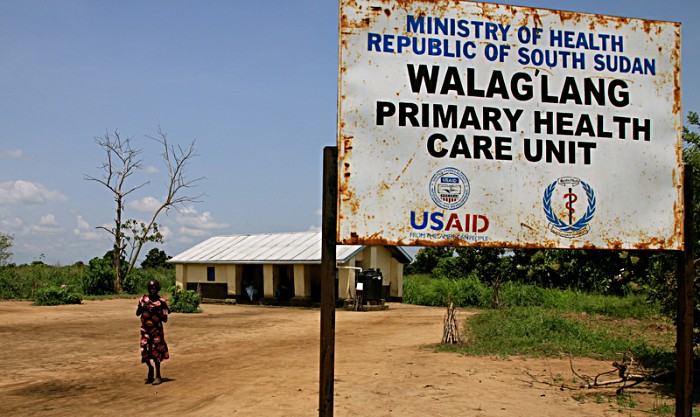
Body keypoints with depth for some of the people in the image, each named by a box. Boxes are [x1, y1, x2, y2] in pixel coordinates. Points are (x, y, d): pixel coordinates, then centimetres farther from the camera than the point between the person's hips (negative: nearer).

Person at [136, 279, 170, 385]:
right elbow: (137, 313, 11)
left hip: (156, 329, -3)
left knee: (156, 352, -1)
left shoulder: (161, 302, -7)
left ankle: (158, 376, 11)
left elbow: (165, 319, -5)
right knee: (145, 351, 3)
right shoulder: (143, 299, 3)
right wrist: (142, 307, -10)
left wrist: (157, 312, -22)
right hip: (145, 329, 3)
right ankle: (150, 368, 33)